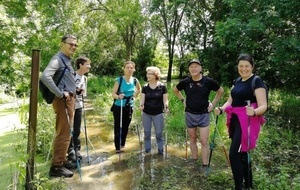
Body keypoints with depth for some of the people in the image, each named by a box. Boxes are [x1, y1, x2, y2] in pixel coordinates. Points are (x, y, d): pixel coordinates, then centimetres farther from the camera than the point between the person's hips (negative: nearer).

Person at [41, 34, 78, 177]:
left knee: (65, 132, 16)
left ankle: (61, 161, 29)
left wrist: (73, 92, 10)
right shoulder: (58, 59, -11)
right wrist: (60, 94, -22)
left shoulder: (67, 61, 17)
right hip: (63, 100, -10)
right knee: (63, 133, -7)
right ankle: (56, 167, 2)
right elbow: (45, 77, -26)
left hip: (69, 99, 10)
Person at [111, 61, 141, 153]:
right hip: (118, 107, -4)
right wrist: (118, 96, -34)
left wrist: (134, 96, 8)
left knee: (125, 127, 14)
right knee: (118, 127, 0)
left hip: (129, 107, 4)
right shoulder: (119, 80, -14)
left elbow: (139, 89, 20)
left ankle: (122, 145, 31)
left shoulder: (135, 80, -2)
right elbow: (113, 94, -14)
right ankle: (118, 148, 12)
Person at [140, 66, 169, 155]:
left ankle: (161, 150, 22)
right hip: (146, 113, 2)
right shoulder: (145, 87, 1)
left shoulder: (162, 86, -5)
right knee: (147, 132, 11)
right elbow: (142, 99, -2)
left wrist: (166, 106, -22)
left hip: (158, 113, -2)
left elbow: (165, 100, -3)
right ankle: (147, 151, 26)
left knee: (159, 133, 6)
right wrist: (141, 105, -22)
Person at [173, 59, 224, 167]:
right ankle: (194, 161, 29)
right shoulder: (185, 82, -7)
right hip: (190, 114, 2)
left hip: (203, 115, -2)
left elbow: (221, 91, 5)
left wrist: (213, 103, 0)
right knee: (192, 139, 14)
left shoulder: (208, 81, -11)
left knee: (204, 141, -2)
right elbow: (175, 90, 14)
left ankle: (205, 165, 8)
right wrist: (183, 100, 5)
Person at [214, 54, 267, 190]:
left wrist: (254, 112, -38)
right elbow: (230, 101, 14)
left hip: (247, 122, -8)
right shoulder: (237, 81, 13)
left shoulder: (257, 81, -10)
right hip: (235, 120, 8)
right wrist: (221, 109, -6)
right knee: (241, 153, 17)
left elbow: (263, 105, -16)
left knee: (234, 154, -11)